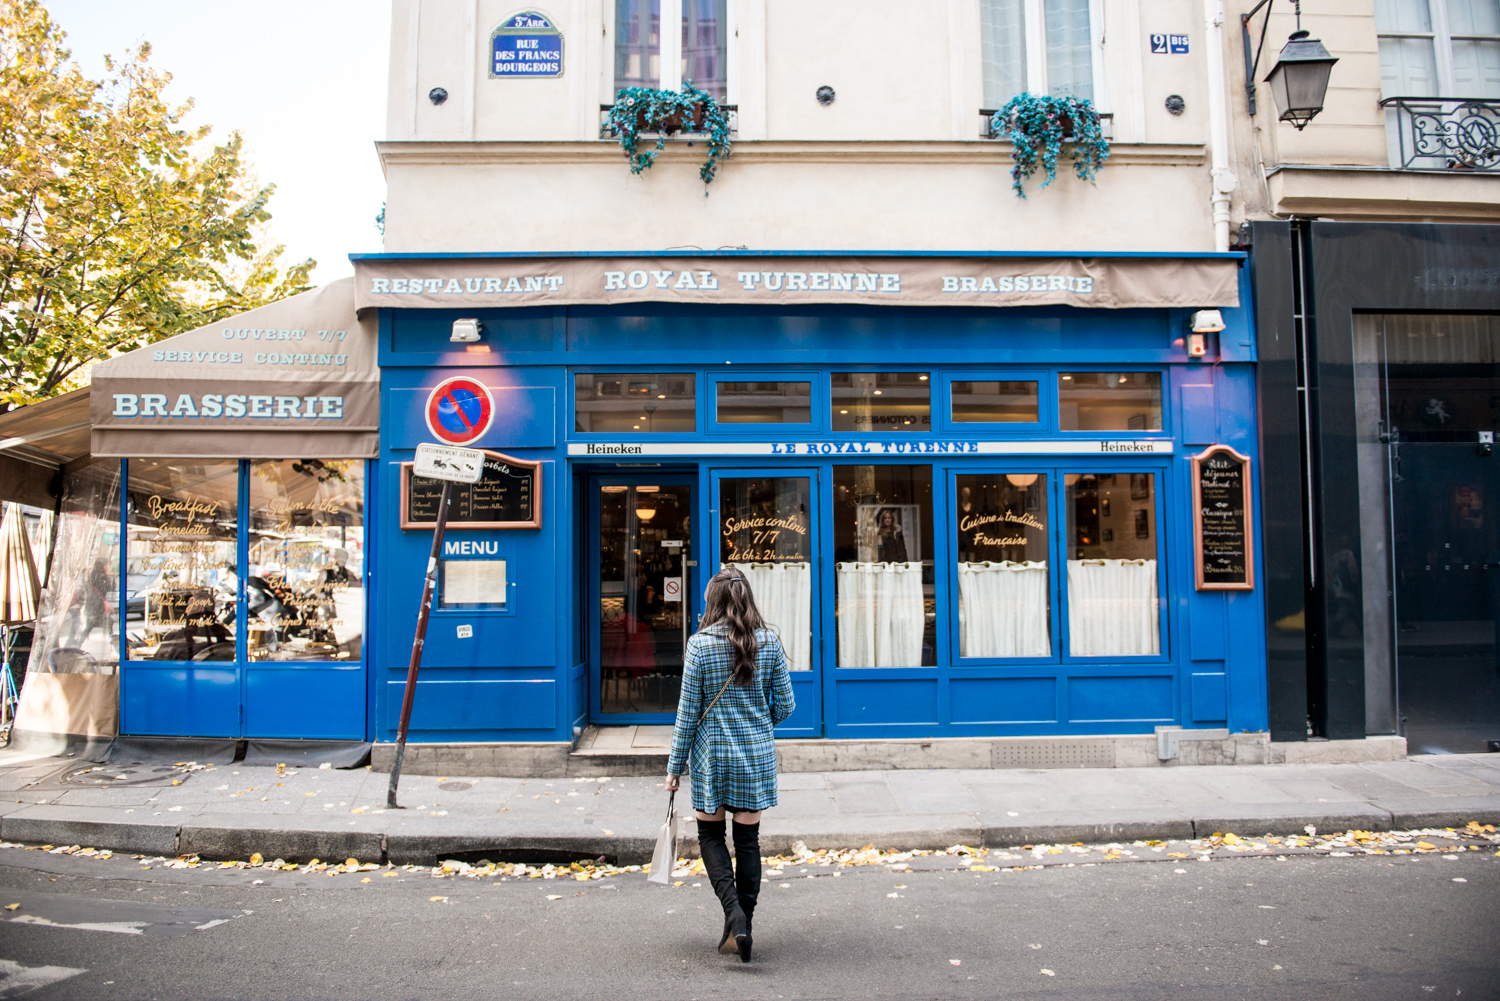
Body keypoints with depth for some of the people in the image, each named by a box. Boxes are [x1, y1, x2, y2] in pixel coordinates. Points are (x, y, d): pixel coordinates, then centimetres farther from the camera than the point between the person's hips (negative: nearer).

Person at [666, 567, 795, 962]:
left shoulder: (700, 644, -9)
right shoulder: (769, 643, -2)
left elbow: (688, 711, -6)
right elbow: (784, 705, 1)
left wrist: (675, 766, 2)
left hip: (712, 755, -2)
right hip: (757, 755, 2)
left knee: (711, 834, 13)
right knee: (748, 838, 10)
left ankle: (734, 911, -6)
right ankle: (741, 928, 16)